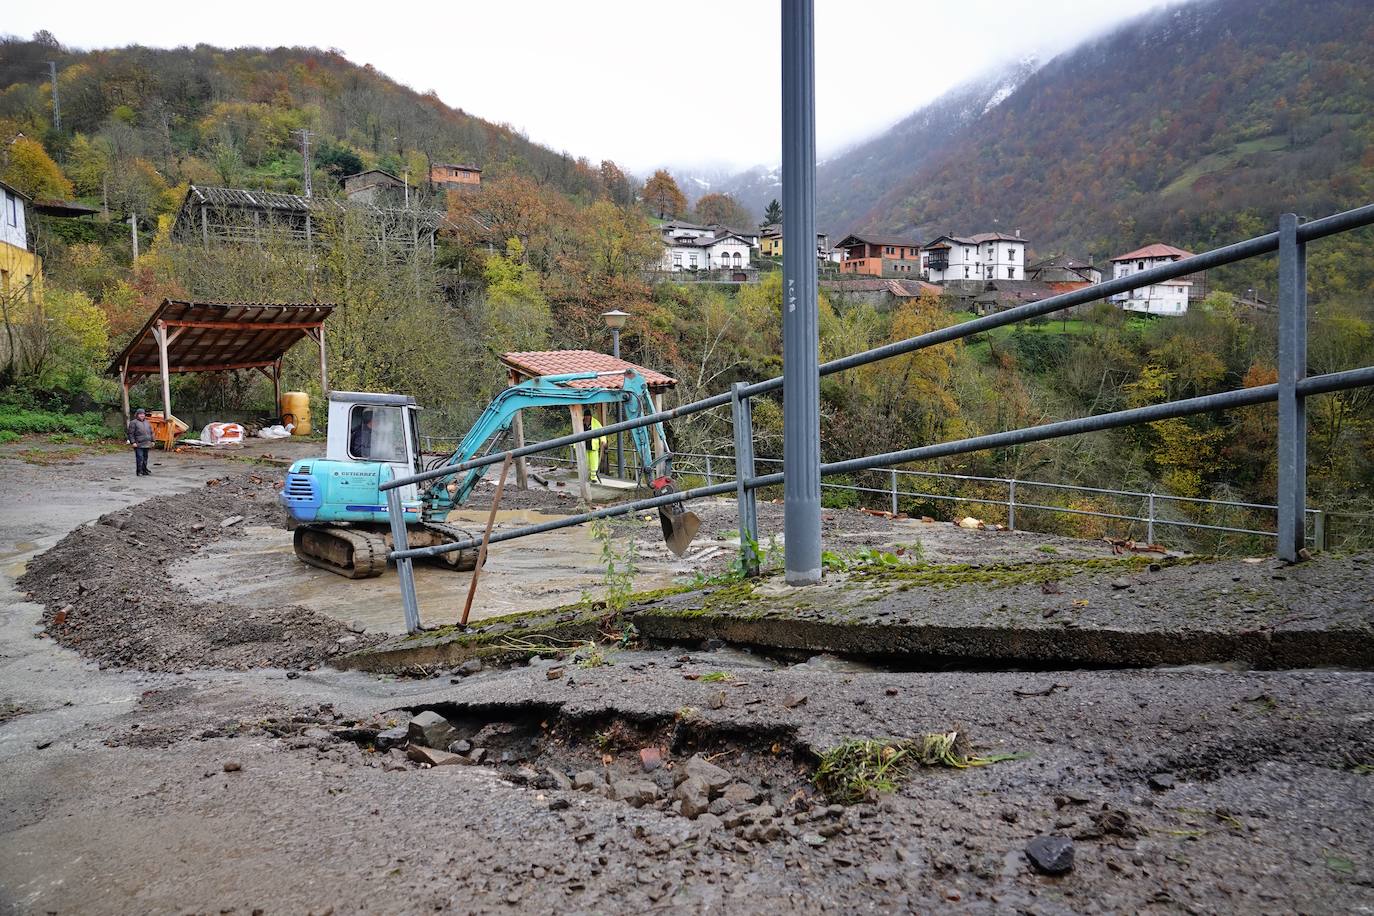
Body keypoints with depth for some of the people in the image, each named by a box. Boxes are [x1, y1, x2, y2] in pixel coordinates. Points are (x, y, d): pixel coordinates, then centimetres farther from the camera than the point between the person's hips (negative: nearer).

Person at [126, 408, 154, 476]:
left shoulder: (147, 422, 17)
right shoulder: (133, 423, -3)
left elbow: (151, 432, 23)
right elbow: (130, 433, -7)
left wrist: (152, 441, 16)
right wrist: (133, 442, -14)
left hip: (147, 444, 6)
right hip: (138, 445, -6)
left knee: (145, 458, 12)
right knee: (140, 458, -9)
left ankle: (145, 470, 20)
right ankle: (139, 472, -5)